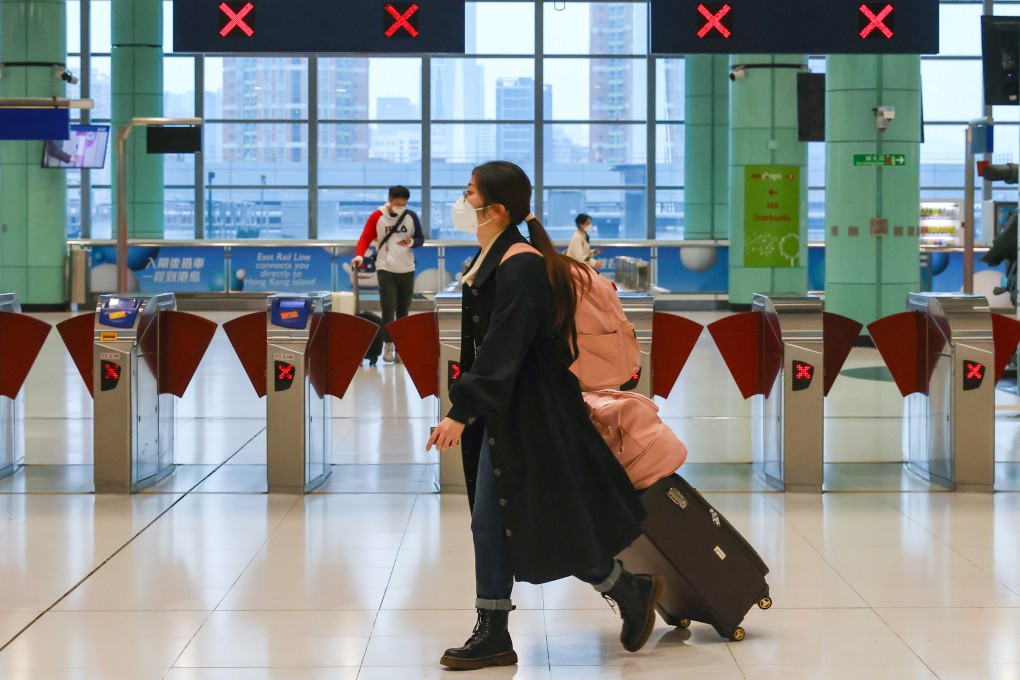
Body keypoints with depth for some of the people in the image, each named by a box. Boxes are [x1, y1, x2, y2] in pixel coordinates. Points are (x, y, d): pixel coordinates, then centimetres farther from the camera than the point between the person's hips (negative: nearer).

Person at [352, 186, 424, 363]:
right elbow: (366, 238, -6)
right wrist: (359, 255, -24)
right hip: (386, 270, -3)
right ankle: (388, 346, -2)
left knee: (403, 311, 6)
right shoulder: (377, 217, -5)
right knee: (388, 310, -9)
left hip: (407, 270, 3)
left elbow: (421, 239, 7)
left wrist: (411, 242, -16)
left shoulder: (411, 216, 1)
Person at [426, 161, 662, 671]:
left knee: (541, 523, -2)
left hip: (527, 412, -10)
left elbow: (501, 351, -24)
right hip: (498, 409, 10)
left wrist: (461, 412, -26)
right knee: (489, 523, 9)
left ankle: (632, 591, 17)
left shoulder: (519, 266, -19)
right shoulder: (490, 258, 9)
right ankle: (493, 638, 15)